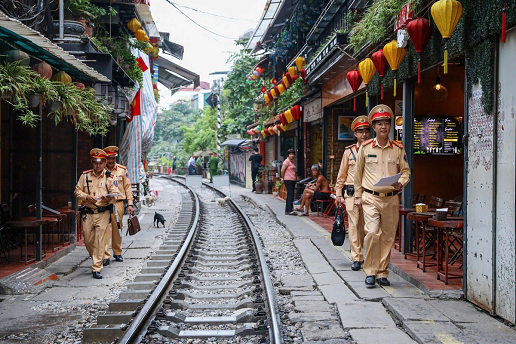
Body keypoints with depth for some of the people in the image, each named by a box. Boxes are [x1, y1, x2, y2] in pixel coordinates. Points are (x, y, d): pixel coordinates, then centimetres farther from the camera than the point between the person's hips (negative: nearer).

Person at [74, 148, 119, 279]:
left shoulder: (110, 178, 3)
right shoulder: (85, 176, 7)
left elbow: (115, 195, 2)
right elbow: (77, 191, 10)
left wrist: (109, 199, -21)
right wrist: (86, 196, -9)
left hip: (103, 213, -2)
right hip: (88, 213, 2)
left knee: (100, 241, -6)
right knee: (88, 240, 7)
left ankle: (97, 269, -1)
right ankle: (96, 259, 34)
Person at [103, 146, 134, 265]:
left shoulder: (122, 170, 7)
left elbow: (127, 187, 9)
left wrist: (130, 204, 4)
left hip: (118, 203, 1)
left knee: (118, 228, 9)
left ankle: (117, 253, 24)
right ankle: (106, 256, -9)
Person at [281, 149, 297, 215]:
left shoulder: (292, 162, 18)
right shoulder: (287, 161, -9)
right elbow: (282, 170, -13)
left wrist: (296, 177, 13)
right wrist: (283, 178, -6)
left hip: (293, 180, 9)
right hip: (288, 180, -9)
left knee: (290, 195, 10)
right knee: (290, 194, -13)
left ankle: (287, 211, 14)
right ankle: (290, 210, -16)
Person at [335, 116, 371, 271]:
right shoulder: (349, 151, 9)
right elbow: (342, 175, 13)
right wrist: (338, 194, 8)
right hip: (352, 193, 0)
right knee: (354, 224, -5)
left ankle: (368, 255, 22)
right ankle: (357, 258, -3)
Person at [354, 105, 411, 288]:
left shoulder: (398, 149, 6)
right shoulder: (365, 148, 3)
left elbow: (406, 171, 14)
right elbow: (358, 173, 11)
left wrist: (400, 183, -8)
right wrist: (358, 195, 10)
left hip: (391, 199, 2)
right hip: (371, 197, -2)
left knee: (388, 237, 6)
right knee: (372, 233, -15)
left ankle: (382, 273, 17)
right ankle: (370, 272, -2)